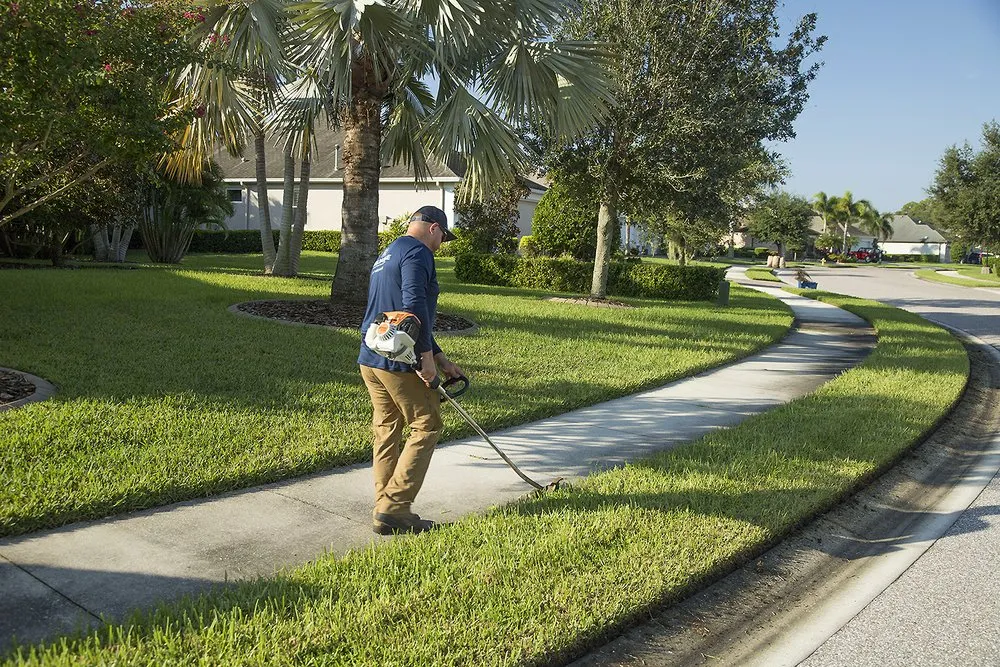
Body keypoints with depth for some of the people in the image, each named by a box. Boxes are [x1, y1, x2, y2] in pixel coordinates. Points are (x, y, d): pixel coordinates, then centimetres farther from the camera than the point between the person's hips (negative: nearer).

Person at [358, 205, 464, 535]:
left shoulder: (386, 255, 25)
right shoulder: (418, 252, -7)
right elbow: (415, 306, -22)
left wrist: (441, 359, 25)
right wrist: (427, 355, -17)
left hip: (370, 360, 10)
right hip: (400, 361, -9)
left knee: (386, 430, 13)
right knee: (426, 426, -1)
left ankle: (385, 509, 17)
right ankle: (393, 509, -2)